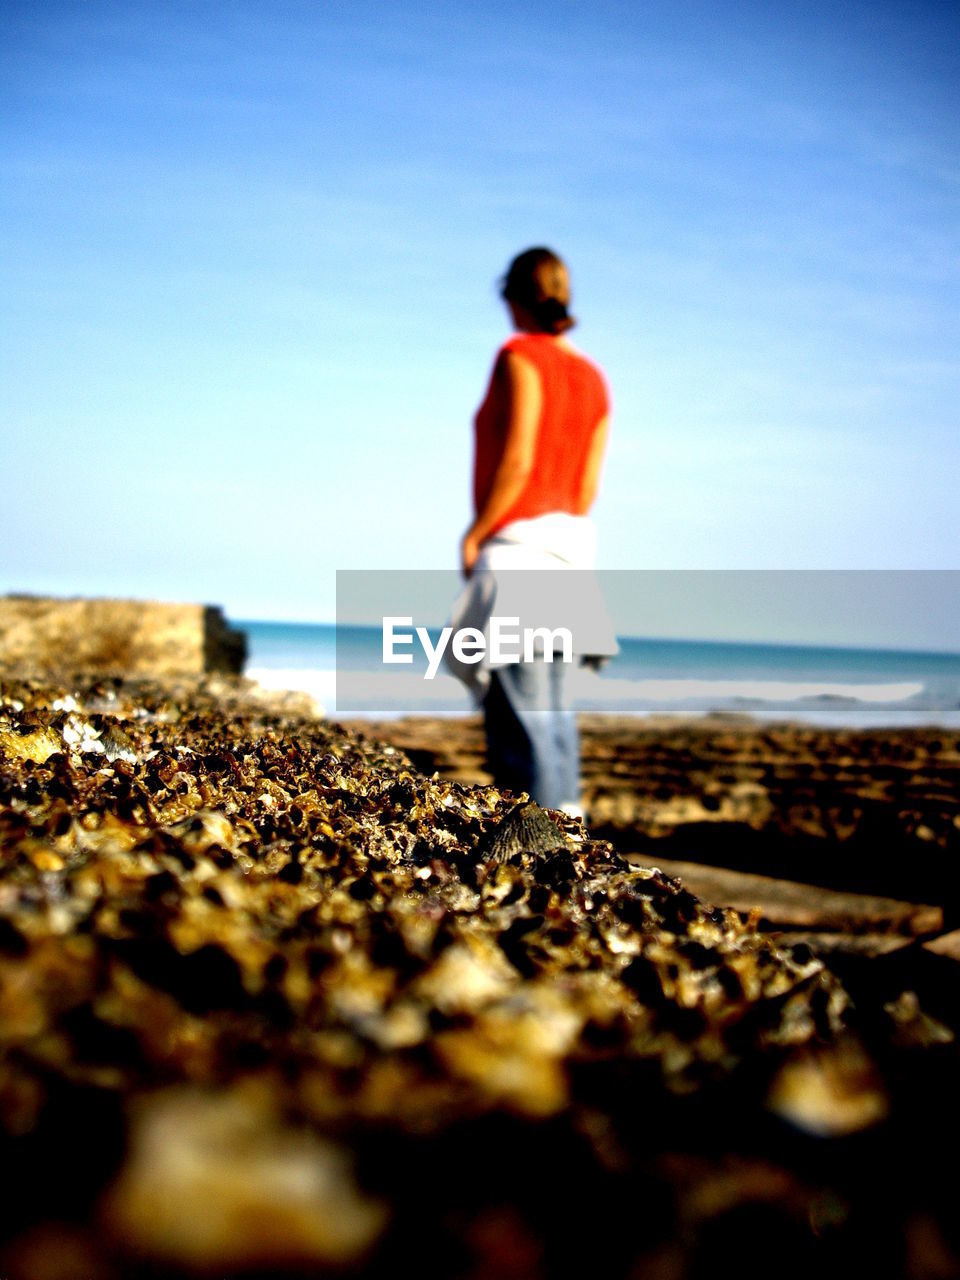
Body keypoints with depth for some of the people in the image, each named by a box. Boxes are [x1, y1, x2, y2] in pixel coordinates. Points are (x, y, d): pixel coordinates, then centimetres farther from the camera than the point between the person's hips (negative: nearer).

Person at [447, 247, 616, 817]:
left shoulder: (520, 356, -8)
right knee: (553, 702, 11)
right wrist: (566, 547, 18)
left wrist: (473, 535, -10)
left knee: (518, 705, -8)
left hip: (518, 543, -8)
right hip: (571, 542, 8)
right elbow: (588, 484, 11)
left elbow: (516, 462, -17)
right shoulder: (593, 378, 14)